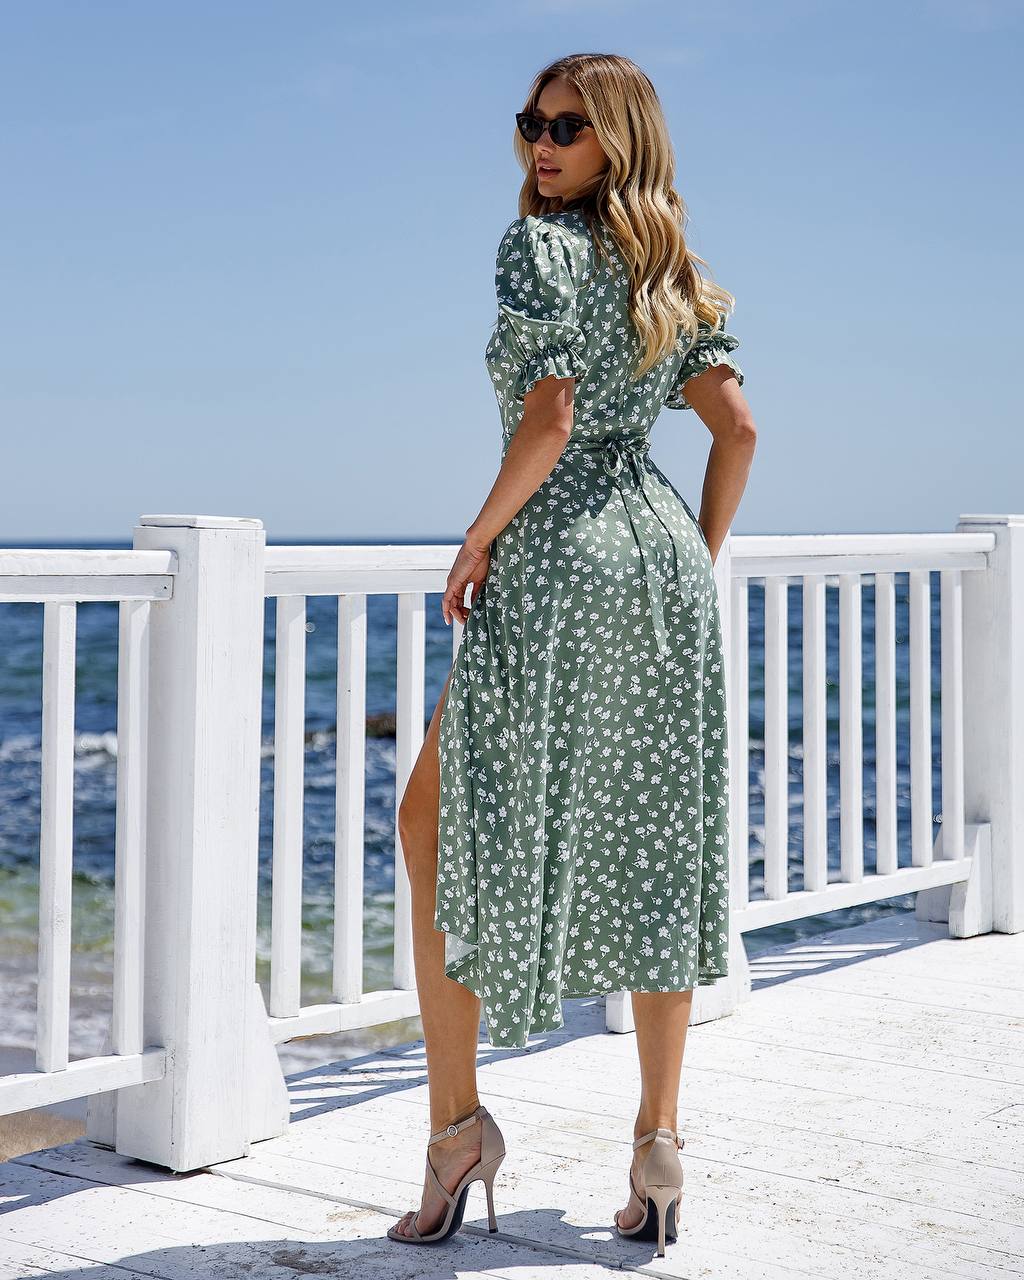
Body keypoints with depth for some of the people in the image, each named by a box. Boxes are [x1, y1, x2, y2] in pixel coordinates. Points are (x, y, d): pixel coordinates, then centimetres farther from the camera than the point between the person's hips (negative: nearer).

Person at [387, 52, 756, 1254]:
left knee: (434, 825, 6)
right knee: (651, 851, 8)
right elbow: (737, 426, 7)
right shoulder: (675, 273, 14)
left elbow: (548, 415, -17)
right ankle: (657, 1139, 10)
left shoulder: (539, 245, -7)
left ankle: (455, 1120, 5)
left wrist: (474, 545, -8)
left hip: (555, 566, -7)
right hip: (663, 560, 7)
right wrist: (699, 565, 14)